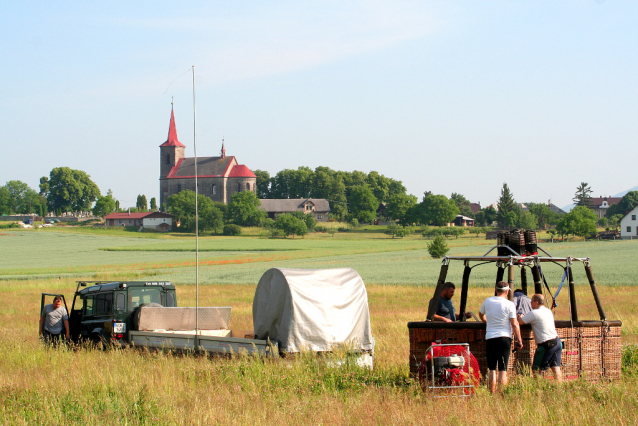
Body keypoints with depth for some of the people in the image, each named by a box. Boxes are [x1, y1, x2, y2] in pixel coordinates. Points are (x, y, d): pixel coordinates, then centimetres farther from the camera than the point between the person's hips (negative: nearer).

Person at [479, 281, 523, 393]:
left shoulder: (488, 301, 6)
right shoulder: (509, 305, -5)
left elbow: (481, 314, 25)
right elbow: (514, 324, -8)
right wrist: (519, 340, 1)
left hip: (490, 338, 3)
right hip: (504, 338, -3)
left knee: (491, 369, 8)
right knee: (503, 370, -2)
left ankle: (492, 394, 8)